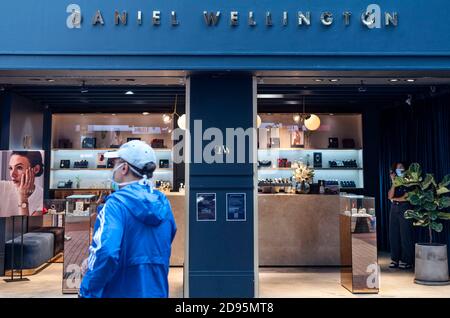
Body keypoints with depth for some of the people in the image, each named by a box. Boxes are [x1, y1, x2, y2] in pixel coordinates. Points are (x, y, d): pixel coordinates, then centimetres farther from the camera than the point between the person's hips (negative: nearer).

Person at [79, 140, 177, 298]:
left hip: (122, 292, -5)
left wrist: (87, 291, -18)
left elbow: (105, 253, -31)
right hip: (158, 292, 6)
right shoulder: (163, 204, 3)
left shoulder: (116, 203, -18)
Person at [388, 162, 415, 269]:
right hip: (394, 209, 5)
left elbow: (406, 198, -10)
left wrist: (394, 199, 3)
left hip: (405, 209, -5)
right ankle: (395, 259, 10)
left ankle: (407, 261, 1)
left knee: (405, 235, -5)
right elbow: (390, 196, 1)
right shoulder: (395, 183, 15)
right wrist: (394, 183, -5)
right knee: (394, 235, 3)